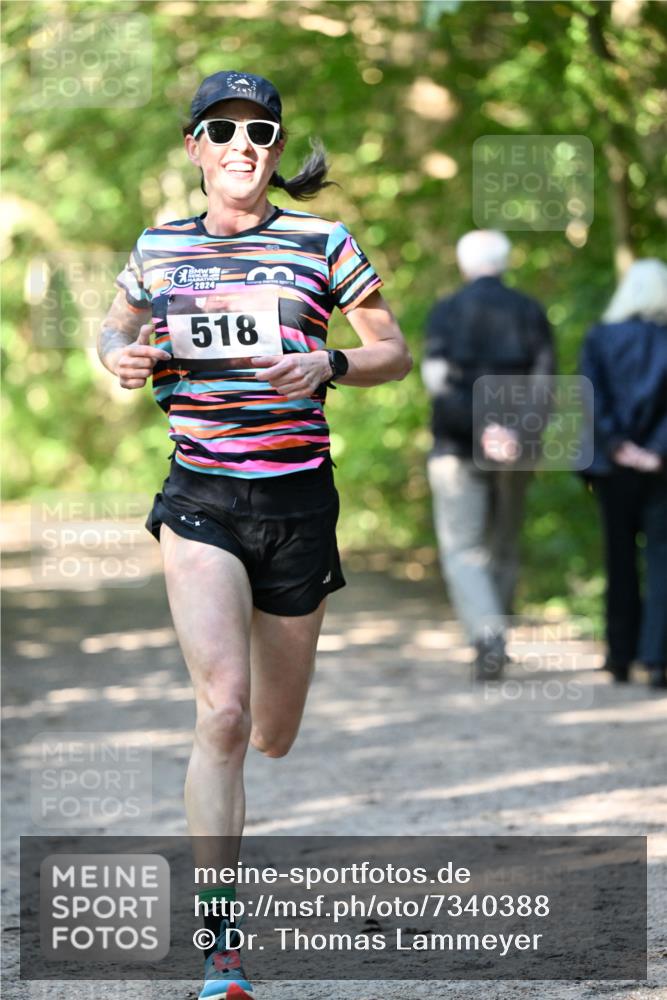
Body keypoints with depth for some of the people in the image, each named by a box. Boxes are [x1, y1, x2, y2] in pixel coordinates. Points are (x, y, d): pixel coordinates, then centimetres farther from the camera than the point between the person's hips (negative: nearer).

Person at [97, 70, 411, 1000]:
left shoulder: (323, 245, 0)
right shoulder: (159, 248, 5)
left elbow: (396, 353, 6)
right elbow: (113, 331, 23)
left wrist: (329, 364, -14)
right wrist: (122, 358, -1)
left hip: (297, 499, 1)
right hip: (200, 500, -1)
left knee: (272, 736, 11)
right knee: (223, 711, -20)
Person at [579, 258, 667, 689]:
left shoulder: (599, 338, 1)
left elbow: (593, 398, -9)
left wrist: (618, 445, -11)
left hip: (615, 466, 2)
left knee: (621, 560, 13)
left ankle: (621, 656, 17)